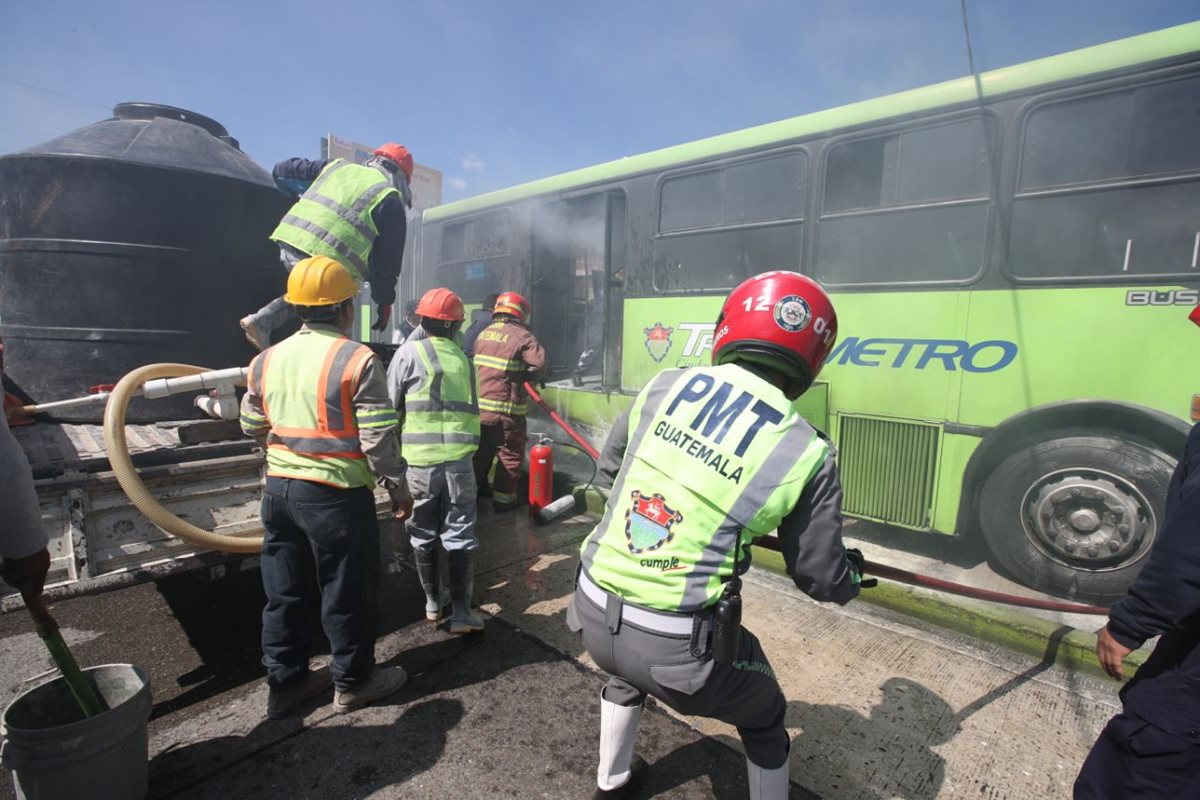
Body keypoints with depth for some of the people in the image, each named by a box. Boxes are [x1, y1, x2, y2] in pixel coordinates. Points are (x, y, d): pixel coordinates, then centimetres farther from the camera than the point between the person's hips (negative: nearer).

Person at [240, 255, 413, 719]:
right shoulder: (357, 360, -16)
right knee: (348, 593, 10)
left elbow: (252, 427, 15)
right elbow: (379, 438, -17)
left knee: (285, 591, 19)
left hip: (279, 489, 7)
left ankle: (285, 681, 34)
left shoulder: (266, 360, 4)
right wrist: (399, 490, -5)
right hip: (337, 494, -6)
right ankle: (352, 681, 27)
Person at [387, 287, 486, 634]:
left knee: (423, 533, 14)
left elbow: (391, 408, -1)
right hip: (459, 460, 2)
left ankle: (432, 602, 27)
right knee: (460, 534, 7)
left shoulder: (409, 353, -2)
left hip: (419, 461, -2)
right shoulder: (463, 359, 10)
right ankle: (460, 610, 5)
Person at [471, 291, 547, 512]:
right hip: (505, 410, -7)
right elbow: (539, 365, -19)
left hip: (478, 406, 7)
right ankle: (503, 497, 12)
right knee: (510, 454, 7)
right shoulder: (522, 336, -10)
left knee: (481, 451, 21)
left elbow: (476, 363, 12)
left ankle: (476, 488, 34)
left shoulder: (483, 334, 11)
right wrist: (522, 376, -1)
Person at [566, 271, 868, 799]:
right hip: (679, 648, -3)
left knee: (627, 674, 39)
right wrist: (854, 575, 27)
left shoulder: (664, 386, -3)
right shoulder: (806, 454, -9)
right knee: (764, 721, 29)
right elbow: (822, 579, 3)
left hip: (593, 615, 4)